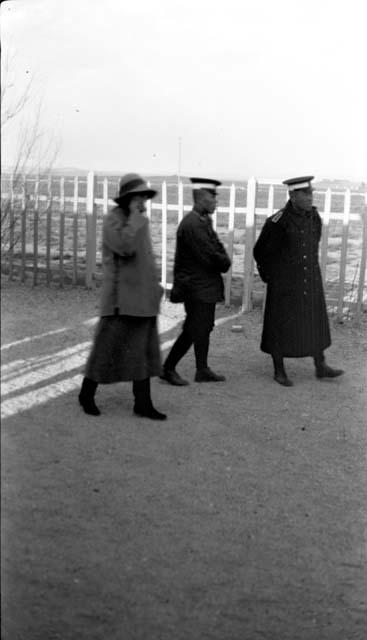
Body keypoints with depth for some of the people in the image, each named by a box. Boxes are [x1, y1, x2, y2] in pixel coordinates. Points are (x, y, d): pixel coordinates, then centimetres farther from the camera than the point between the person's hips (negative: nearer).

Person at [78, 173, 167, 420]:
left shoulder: (139, 221, 13)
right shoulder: (113, 219, -11)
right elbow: (125, 247, -29)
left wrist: (155, 284, 18)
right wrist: (135, 216, -20)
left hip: (143, 300, 8)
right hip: (122, 299, -8)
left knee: (144, 351, 6)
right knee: (108, 348, 2)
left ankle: (143, 403, 11)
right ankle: (87, 394, 21)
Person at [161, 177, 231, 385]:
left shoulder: (203, 221, 12)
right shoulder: (193, 224, -21)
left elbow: (217, 249, 12)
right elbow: (209, 257, -23)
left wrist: (223, 261, -8)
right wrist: (225, 263, -6)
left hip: (206, 286, 10)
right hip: (197, 288, -10)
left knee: (204, 328, 15)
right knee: (195, 330, -3)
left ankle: (203, 370, 24)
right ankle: (168, 368, 7)